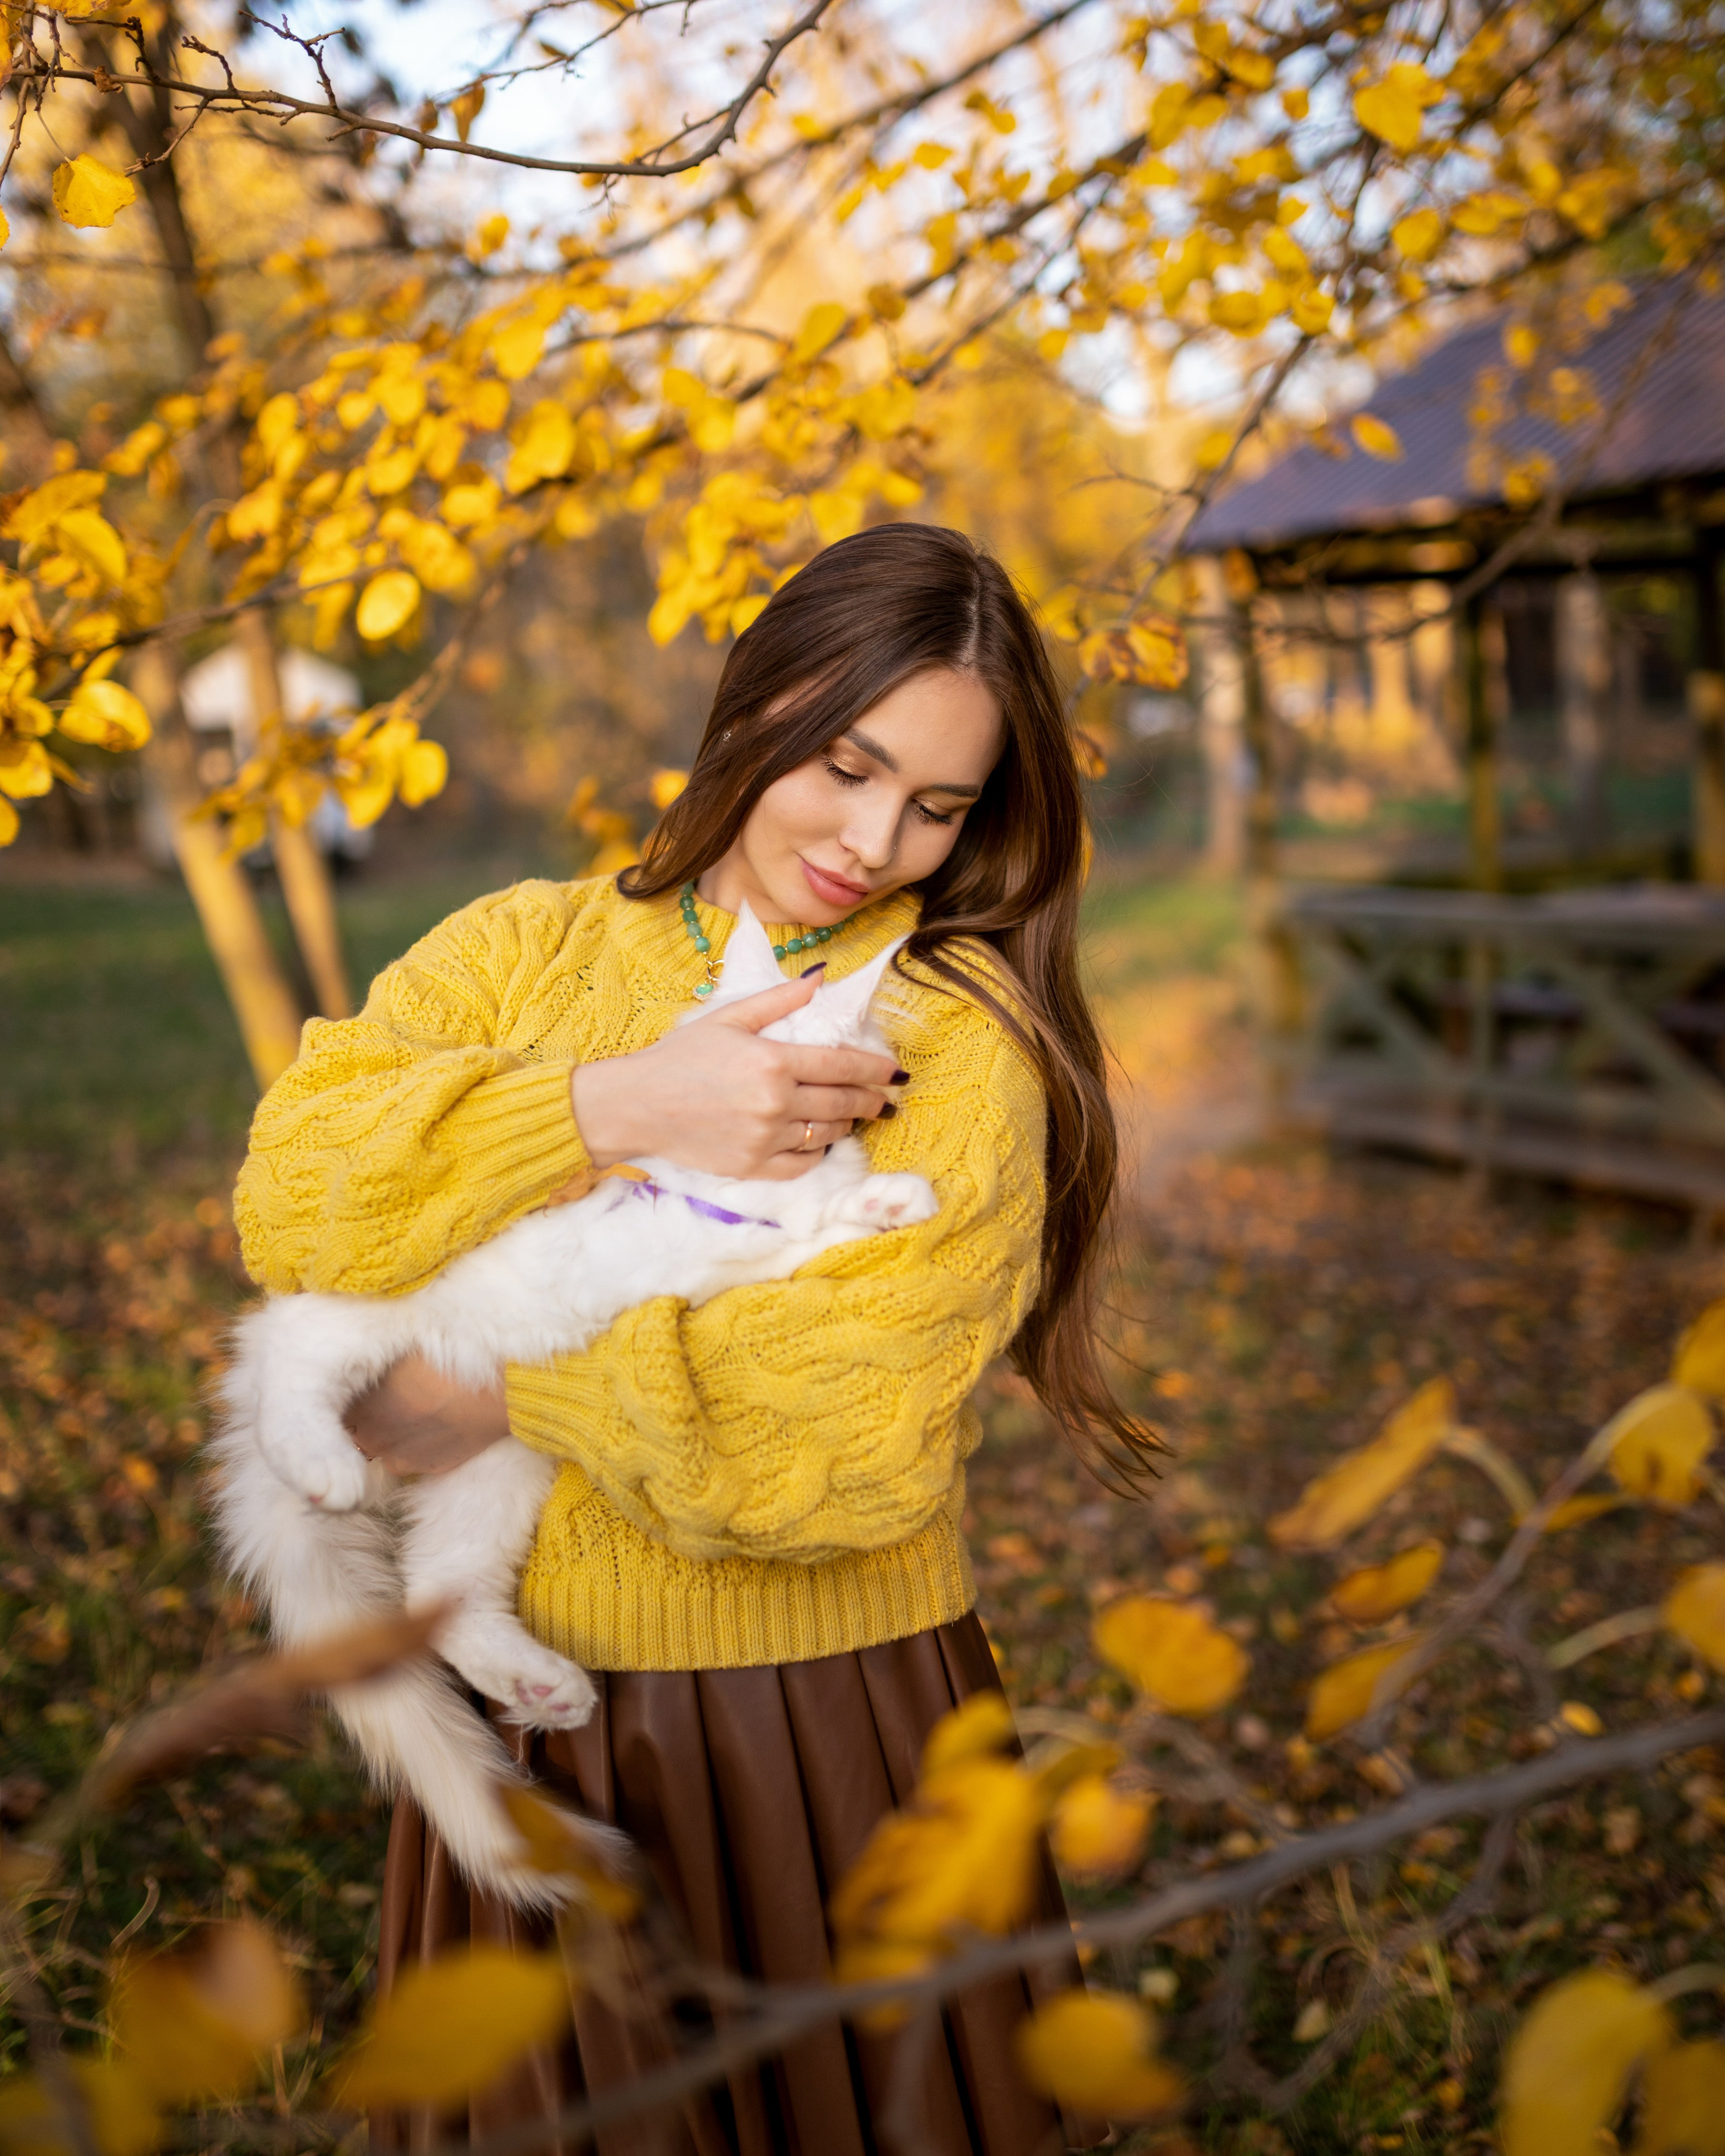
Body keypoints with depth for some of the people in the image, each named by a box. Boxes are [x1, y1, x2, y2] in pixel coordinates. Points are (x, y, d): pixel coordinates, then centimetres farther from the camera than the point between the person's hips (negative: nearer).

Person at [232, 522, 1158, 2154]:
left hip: (820, 1722, -3)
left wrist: (511, 1388, -17)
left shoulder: (961, 1037, -9)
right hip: (519, 1719, 3)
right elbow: (292, 1207, -14)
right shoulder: (523, 950, 1)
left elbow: (850, 1440, -20)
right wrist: (616, 1108, -22)